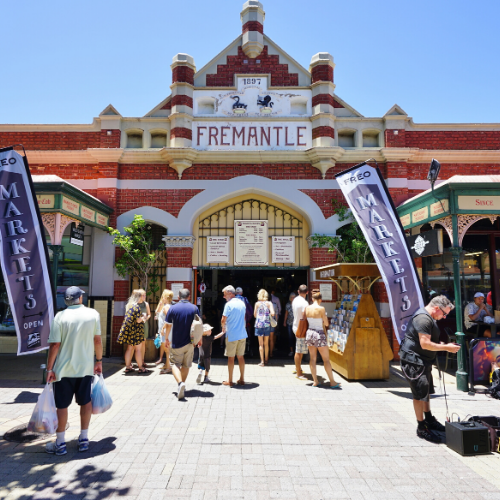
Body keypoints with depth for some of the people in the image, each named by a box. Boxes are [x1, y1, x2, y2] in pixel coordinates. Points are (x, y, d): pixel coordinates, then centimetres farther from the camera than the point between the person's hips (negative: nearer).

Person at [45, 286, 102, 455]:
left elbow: (55, 345, -12)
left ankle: (60, 443, 20)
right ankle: (84, 439, 24)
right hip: (86, 367, 2)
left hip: (63, 369, -1)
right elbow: (97, 340, -2)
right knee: (85, 402, 15)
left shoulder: (60, 316, -9)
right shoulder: (93, 314, -5)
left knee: (62, 405, 11)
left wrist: (49, 368, -4)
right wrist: (99, 361, 9)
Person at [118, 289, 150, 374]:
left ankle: (128, 367, 19)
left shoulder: (129, 305, 9)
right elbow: (138, 320, -20)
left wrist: (142, 317, 14)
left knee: (129, 348, 13)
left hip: (128, 330, 8)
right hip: (135, 331, -8)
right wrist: (143, 318, 0)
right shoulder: (136, 306, -18)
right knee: (138, 349, 0)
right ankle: (141, 368, 7)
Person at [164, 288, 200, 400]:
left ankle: (180, 382, -18)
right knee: (186, 365, 16)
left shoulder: (173, 308, -4)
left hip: (176, 342, -2)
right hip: (190, 342, 2)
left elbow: (168, 325, 3)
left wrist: (166, 339, 16)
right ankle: (182, 385, 26)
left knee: (175, 364, 4)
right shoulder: (194, 308, -1)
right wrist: (199, 339, 16)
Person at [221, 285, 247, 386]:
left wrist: (223, 328, 7)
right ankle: (242, 379, 20)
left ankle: (230, 381, 14)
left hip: (232, 335, -6)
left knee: (231, 357, 5)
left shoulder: (229, 304, -13)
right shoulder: (242, 303, 8)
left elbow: (223, 320, -14)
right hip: (242, 334, 6)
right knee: (241, 356, 14)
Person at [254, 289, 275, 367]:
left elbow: (255, 315, 4)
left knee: (261, 344, 3)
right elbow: (272, 313, -12)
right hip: (267, 325, 1)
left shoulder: (257, 303, -1)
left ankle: (262, 361, 0)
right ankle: (266, 360, 23)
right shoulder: (269, 303, -1)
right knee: (266, 344, 13)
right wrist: (268, 314, 9)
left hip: (259, 324, -1)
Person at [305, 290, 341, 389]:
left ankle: (315, 381, 17)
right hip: (319, 334, -5)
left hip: (309, 333, 5)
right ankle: (332, 382, 13)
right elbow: (326, 324, -8)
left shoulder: (307, 308, -1)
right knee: (326, 359, 6)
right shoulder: (321, 308, -16)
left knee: (312, 358, 12)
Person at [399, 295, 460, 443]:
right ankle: (422, 428, 7)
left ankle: (429, 420, 38)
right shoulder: (423, 318, -22)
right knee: (420, 394, -4)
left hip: (423, 361, 11)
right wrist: (446, 347, -19)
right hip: (414, 361, -11)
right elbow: (425, 344, -27)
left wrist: (442, 344, 10)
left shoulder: (429, 318, 15)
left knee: (426, 391, 22)